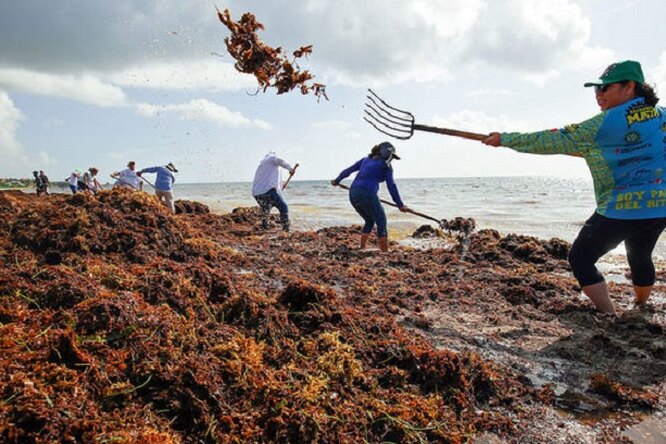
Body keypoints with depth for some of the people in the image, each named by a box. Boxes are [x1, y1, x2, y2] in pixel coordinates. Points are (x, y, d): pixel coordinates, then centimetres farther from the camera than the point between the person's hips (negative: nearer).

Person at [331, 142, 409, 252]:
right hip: (367, 194, -7)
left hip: (353, 194, 7)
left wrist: (337, 180, 39)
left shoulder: (366, 159, 23)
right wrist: (400, 205, -1)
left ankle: (362, 249, 21)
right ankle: (385, 252, 2)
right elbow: (391, 186, -2)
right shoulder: (386, 166, 5)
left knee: (369, 221, 23)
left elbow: (348, 170, 26)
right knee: (381, 222, 6)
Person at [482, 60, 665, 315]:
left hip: (620, 210, -7)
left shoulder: (603, 125, -15)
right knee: (640, 258, 27)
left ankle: (610, 319, 2)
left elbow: (552, 141, -13)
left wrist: (505, 139, -8)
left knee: (580, 259, 4)